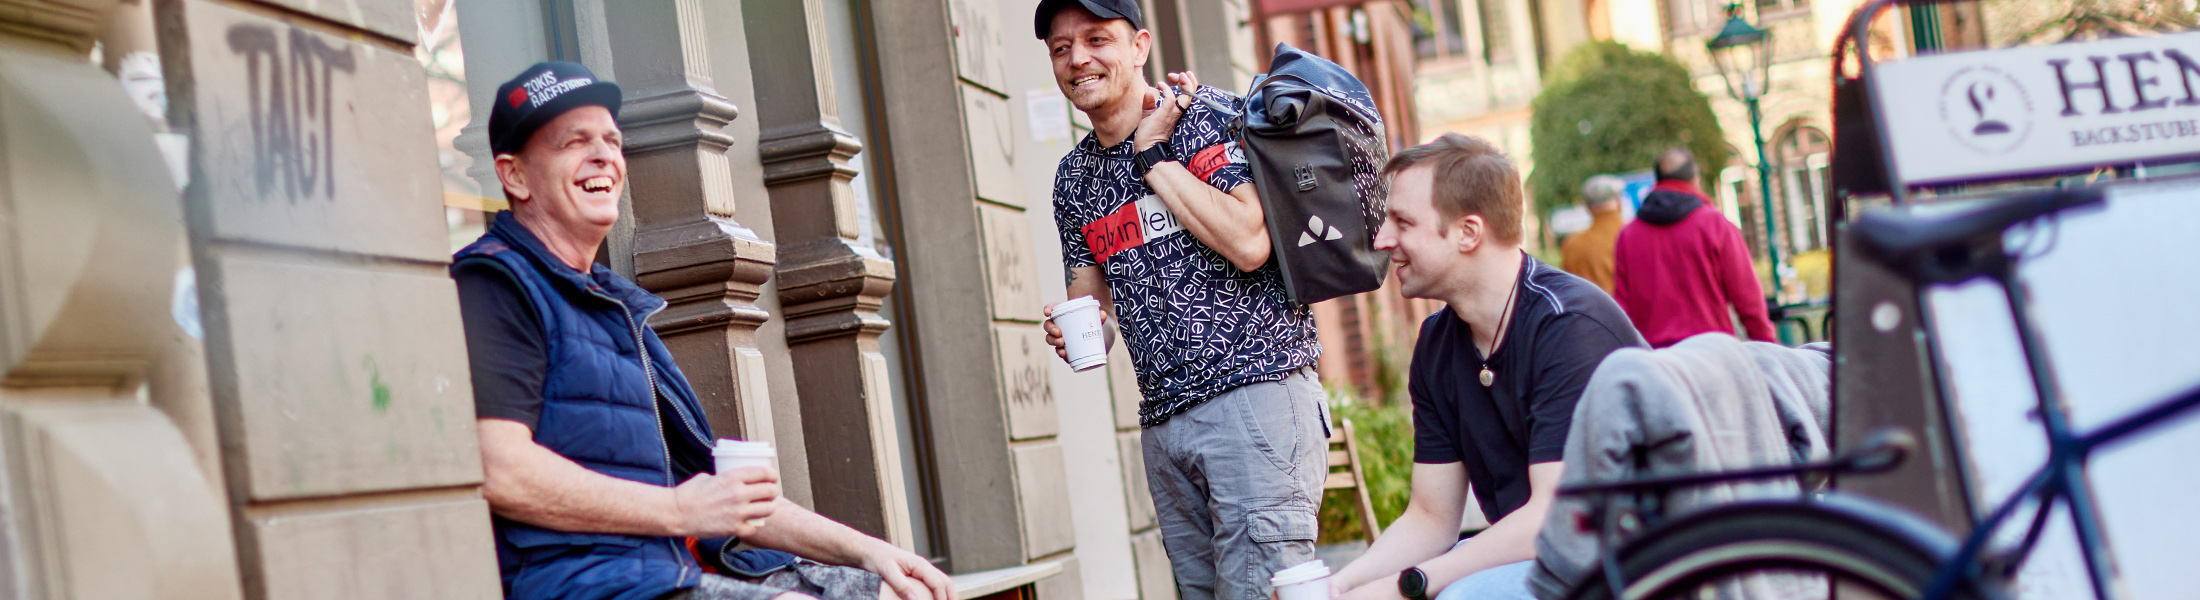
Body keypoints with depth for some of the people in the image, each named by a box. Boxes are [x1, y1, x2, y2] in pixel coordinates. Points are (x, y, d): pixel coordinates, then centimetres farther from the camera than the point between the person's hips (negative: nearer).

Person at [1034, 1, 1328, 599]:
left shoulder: (1207, 114, -3)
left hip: (1255, 390, -7)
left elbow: (1249, 244, -17)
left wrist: (1153, 153, -10)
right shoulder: (1073, 175, 16)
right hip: (1163, 419, 7)